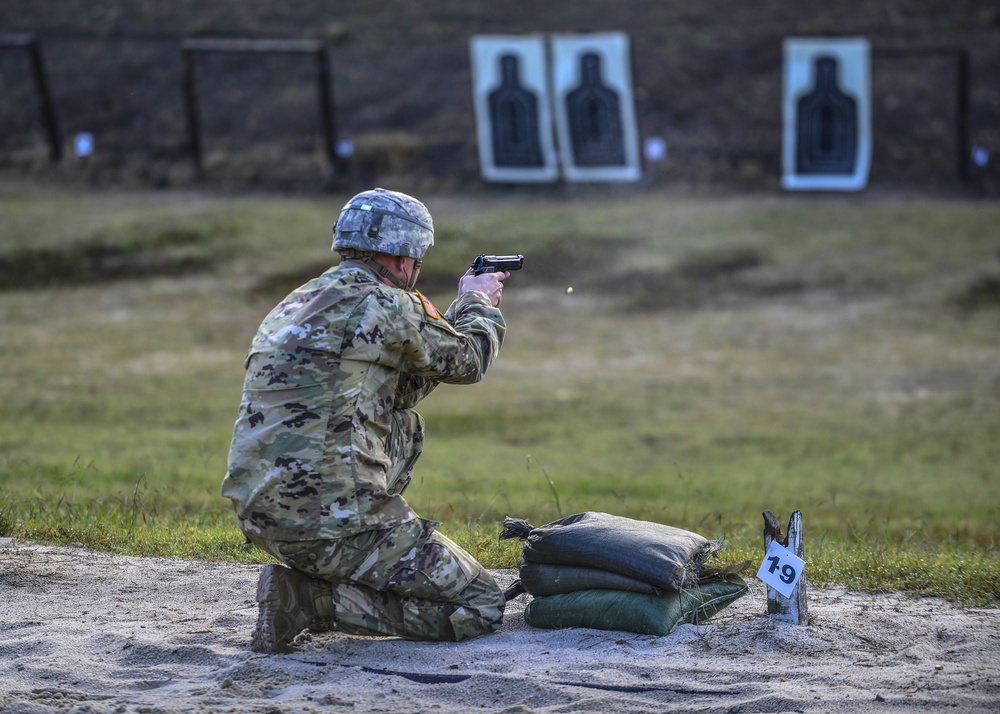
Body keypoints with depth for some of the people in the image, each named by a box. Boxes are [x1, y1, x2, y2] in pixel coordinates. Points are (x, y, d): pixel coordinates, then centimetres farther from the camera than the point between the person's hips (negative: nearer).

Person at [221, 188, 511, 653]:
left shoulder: (295, 305, 17)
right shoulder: (382, 304, -10)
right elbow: (466, 362, 6)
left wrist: (460, 312, 31)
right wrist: (477, 304, 26)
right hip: (330, 522, -9)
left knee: (403, 427, 30)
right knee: (480, 608, 0)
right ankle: (312, 598, -8)